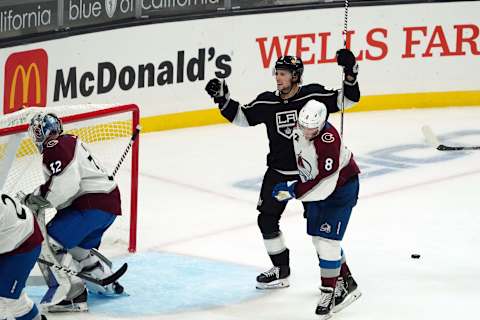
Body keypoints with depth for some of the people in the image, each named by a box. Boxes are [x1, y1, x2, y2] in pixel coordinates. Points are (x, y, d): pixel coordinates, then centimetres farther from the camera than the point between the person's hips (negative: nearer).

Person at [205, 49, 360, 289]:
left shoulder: (313, 95, -11)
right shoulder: (266, 102, -2)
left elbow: (348, 100, -10)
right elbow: (241, 117, 9)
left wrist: (350, 74, -24)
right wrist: (223, 100, -2)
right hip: (278, 172, 4)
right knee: (267, 219, 4)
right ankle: (281, 270, 18)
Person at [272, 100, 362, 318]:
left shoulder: (329, 142, -34)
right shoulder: (298, 128, -10)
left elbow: (324, 184, -35)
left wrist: (293, 191, -33)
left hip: (341, 187, -9)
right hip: (316, 186, 9)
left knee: (327, 239, -13)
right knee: (317, 238, 12)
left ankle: (328, 293, -3)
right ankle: (346, 283, 24)